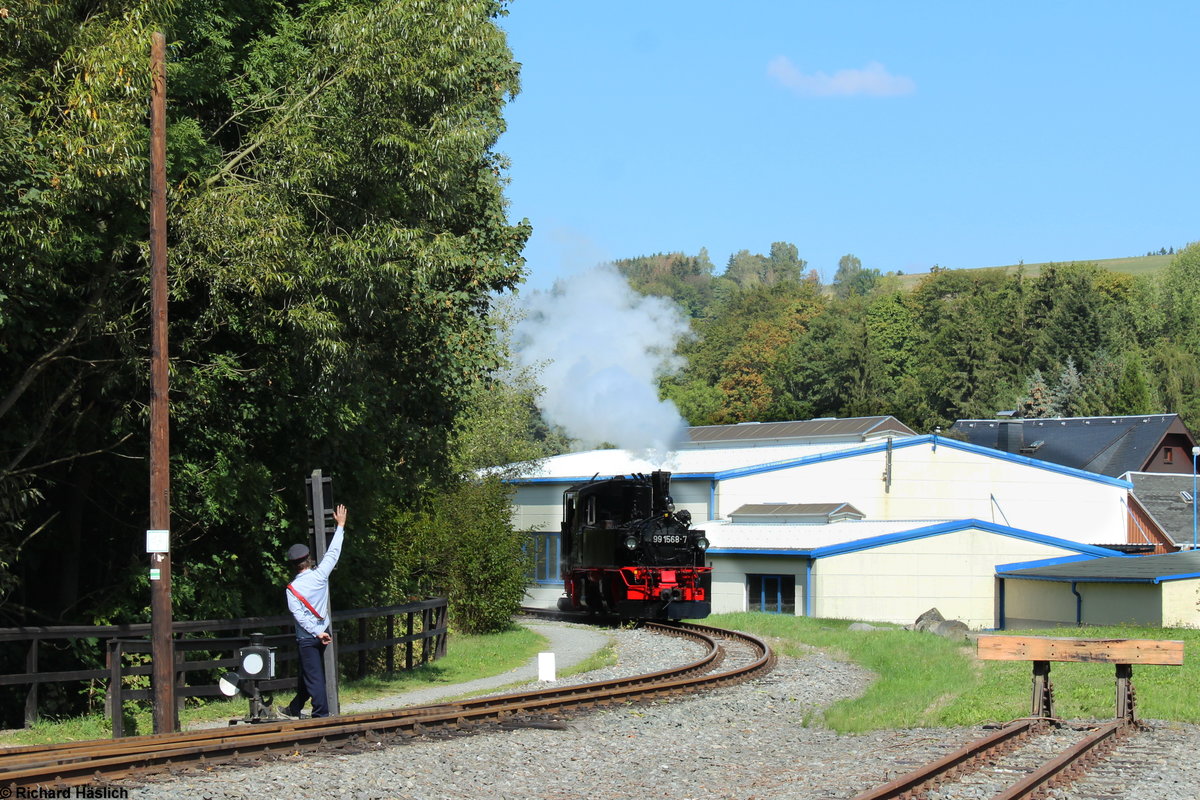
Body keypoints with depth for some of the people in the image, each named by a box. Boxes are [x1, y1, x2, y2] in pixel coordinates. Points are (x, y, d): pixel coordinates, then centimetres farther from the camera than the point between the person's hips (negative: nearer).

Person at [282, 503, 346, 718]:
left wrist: (317, 633, -18)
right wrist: (340, 526, 13)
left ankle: (322, 714, -4)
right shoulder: (320, 575, -7)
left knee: (313, 677, -1)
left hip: (307, 637, -5)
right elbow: (333, 553, 4)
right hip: (323, 632, 5)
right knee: (308, 673, 18)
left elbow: (300, 616, -20)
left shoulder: (292, 589, -14)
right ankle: (295, 708, 34)